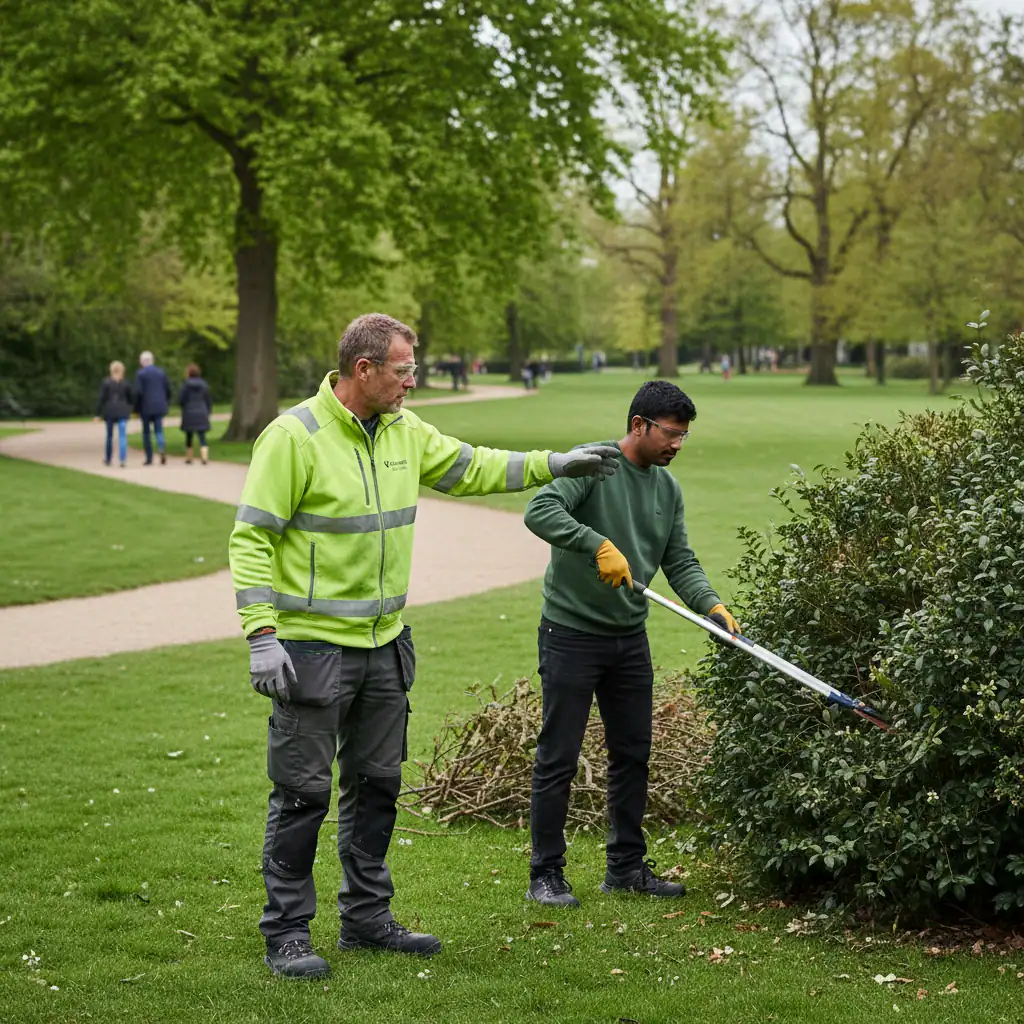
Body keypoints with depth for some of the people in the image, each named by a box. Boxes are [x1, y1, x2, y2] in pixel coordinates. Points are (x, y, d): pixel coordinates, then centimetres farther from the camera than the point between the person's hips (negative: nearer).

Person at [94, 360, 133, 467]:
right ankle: (122, 460, -15)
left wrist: (98, 414, -3)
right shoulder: (126, 384, 0)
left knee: (109, 436, 15)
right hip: (123, 412, 0)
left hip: (109, 412, 0)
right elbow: (131, 398, 8)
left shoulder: (106, 383, -4)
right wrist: (129, 411, 27)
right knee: (122, 436, -4)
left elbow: (102, 399, -7)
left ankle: (108, 459, 26)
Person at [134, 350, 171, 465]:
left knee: (146, 433, 8)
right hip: (159, 407, 3)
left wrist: (136, 408, -3)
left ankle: (149, 458, 8)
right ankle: (162, 449, -25)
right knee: (159, 431, 4)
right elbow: (168, 390, 7)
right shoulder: (161, 372, 6)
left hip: (146, 408, -3)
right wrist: (166, 405, 17)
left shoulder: (140, 374, -7)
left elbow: (138, 392, -13)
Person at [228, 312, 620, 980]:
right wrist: (262, 636, -20)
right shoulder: (295, 436, -15)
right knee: (303, 792, -1)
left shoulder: (403, 431, 7)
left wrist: (554, 465, 15)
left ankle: (367, 917, 28)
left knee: (377, 784, 15)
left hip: (385, 644, 8)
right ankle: (287, 933, 9)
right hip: (312, 647, -7)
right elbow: (251, 537, -15)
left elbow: (469, 468, 22)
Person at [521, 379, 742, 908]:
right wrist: (598, 544, -36)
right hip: (572, 632, -7)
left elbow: (680, 563, 8)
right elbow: (539, 510, -27)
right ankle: (545, 874, 8)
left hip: (630, 637, 7)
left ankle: (627, 866, 25)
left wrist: (713, 605, -9)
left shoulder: (668, 488, 9)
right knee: (558, 760, -1)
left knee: (633, 755, 13)